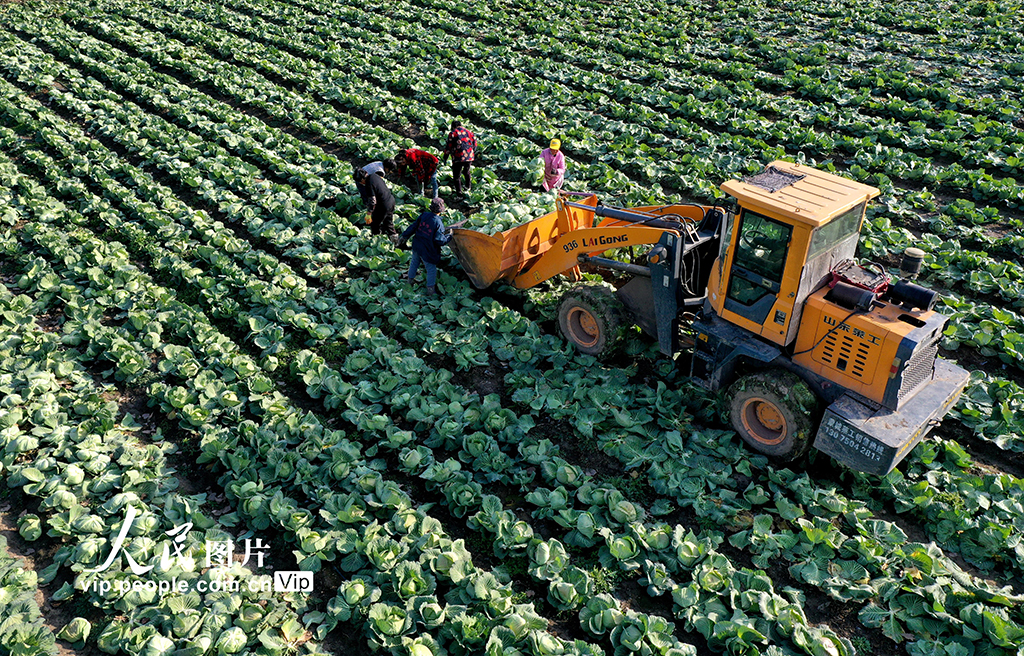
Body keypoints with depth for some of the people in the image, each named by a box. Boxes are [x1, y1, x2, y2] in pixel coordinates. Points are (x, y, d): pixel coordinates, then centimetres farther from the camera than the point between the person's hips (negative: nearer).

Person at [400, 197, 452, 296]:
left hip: (417, 246, 7)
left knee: (414, 262, 29)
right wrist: (449, 236, -3)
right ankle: (430, 290, 14)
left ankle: (410, 280, 49)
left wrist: (405, 236, 13)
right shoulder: (438, 223, -23)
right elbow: (439, 240, -21)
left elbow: (413, 227, 1)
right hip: (427, 250, -6)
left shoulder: (423, 215, -7)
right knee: (431, 269, 9)